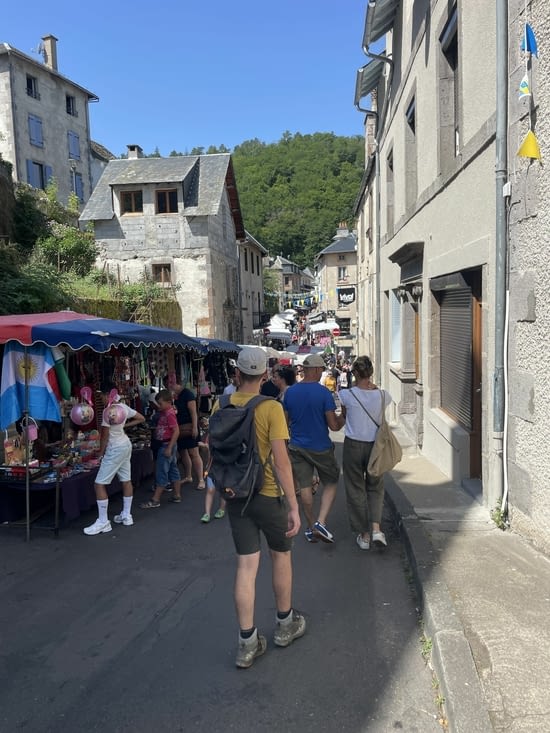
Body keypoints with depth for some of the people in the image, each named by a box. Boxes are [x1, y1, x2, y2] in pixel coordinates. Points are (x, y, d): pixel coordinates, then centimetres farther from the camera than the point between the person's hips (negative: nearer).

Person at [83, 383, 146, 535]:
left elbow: (105, 435, -17)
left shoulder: (108, 411, -19)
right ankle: (126, 515, 26)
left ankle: (103, 522, -2)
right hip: (126, 444, 9)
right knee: (126, 480, 16)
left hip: (114, 449, -9)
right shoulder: (123, 407, 2)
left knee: (99, 484, -4)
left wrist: (100, 452, -4)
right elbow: (141, 418, 12)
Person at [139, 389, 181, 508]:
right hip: (166, 445, 10)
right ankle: (177, 495, 23)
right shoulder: (164, 412, 8)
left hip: (167, 445, -10)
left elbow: (176, 431, -24)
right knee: (173, 470, 14)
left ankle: (155, 500, 1)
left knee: (161, 472, -4)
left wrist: (169, 448, -24)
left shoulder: (169, 414, -20)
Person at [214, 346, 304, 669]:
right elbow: (281, 461, -20)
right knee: (281, 556, 19)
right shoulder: (271, 407, -18)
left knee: (246, 566, 10)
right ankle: (285, 624, 36)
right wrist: (294, 506, -16)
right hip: (268, 495, -3)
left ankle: (248, 643, 18)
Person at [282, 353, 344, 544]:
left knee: (304, 487, 11)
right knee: (330, 483, 13)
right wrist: (343, 420, 6)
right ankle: (321, 522, -1)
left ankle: (311, 528, 21)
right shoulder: (323, 392, -15)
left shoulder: (290, 392, -3)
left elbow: (286, 420, 7)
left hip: (297, 447, 4)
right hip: (321, 447, -3)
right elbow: (334, 425, -14)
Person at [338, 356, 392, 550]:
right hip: (375, 446, 2)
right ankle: (376, 528, 3)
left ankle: (364, 535, 19)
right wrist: (373, 386, 12)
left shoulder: (347, 395, -13)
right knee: (375, 488, 20)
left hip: (353, 445, -2)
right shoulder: (383, 395, -7)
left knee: (356, 490, 12)